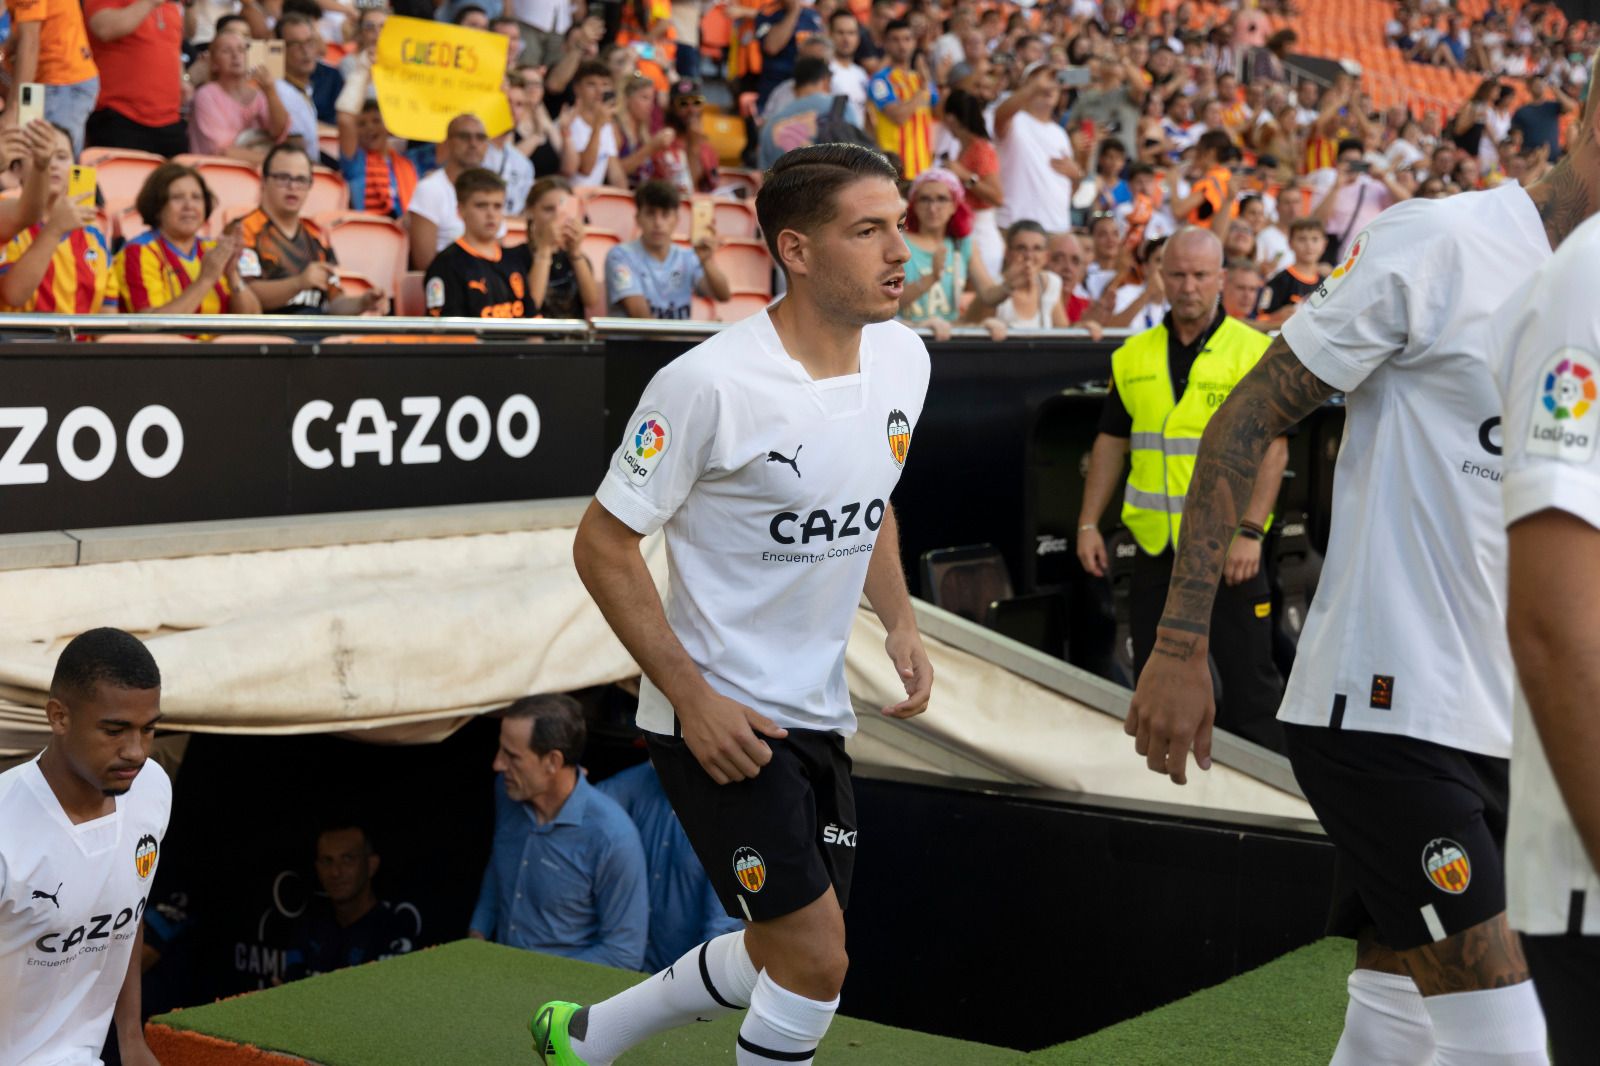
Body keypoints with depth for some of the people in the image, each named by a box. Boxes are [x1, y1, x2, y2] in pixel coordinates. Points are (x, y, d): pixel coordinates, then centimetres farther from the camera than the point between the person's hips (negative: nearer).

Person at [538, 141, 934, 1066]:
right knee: (816, 962, -10)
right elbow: (603, 543, -14)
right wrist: (693, 695, -20)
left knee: (783, 957, 17)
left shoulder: (903, 357, 1)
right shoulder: (709, 384, -21)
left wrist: (901, 625, 3)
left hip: (818, 714, 8)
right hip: (718, 717, -8)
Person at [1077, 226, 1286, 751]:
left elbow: (1272, 449, -9)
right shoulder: (1133, 357, 9)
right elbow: (1110, 444, 14)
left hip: (1227, 545, -4)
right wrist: (1088, 524, 7)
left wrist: (1249, 531, -17)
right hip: (1155, 546, 4)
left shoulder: (1255, 352, -4)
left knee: (1248, 679, -1)